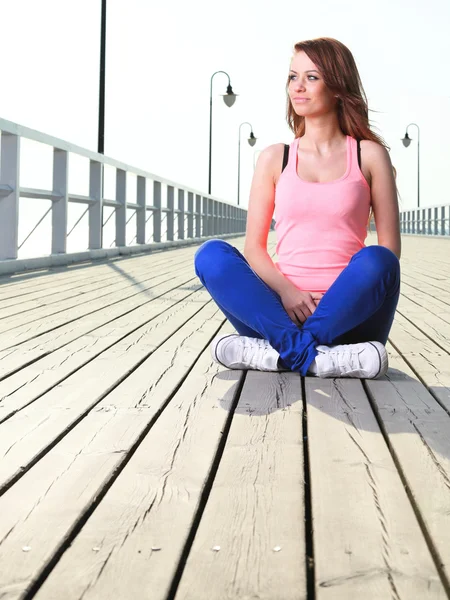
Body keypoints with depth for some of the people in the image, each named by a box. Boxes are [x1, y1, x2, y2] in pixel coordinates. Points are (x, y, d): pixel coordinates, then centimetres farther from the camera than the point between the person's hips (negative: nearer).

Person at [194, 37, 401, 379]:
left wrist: (359, 295, -14)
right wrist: (285, 291, -13)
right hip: (284, 309, 2)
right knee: (211, 255, -22)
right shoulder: (275, 158, 13)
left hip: (347, 316, -2)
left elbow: (389, 250, 4)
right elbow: (254, 246, 7)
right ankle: (318, 357, -33)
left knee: (375, 261, -32)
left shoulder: (370, 155, 8)